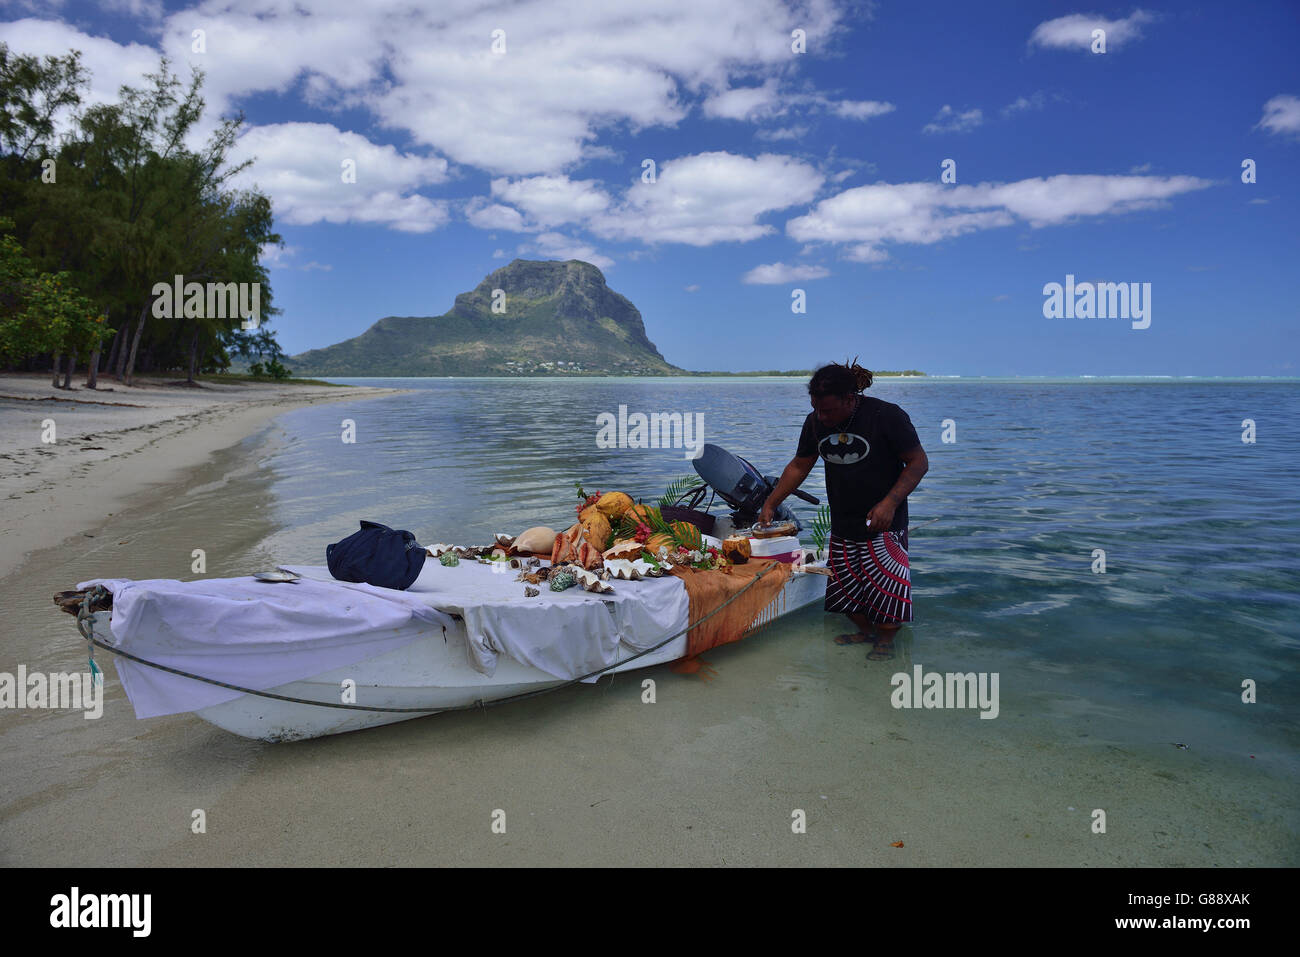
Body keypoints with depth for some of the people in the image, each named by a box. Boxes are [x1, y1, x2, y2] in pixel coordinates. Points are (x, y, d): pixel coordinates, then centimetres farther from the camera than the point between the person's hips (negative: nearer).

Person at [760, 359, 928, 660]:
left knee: (885, 582, -2)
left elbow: (918, 462, -12)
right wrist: (770, 504, 3)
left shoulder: (887, 416, -18)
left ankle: (885, 641, 20)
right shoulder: (816, 421, -1)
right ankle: (863, 631, 34)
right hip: (842, 522, 5)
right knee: (846, 582, 10)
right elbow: (799, 466, 9)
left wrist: (890, 503, -23)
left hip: (883, 522, -5)